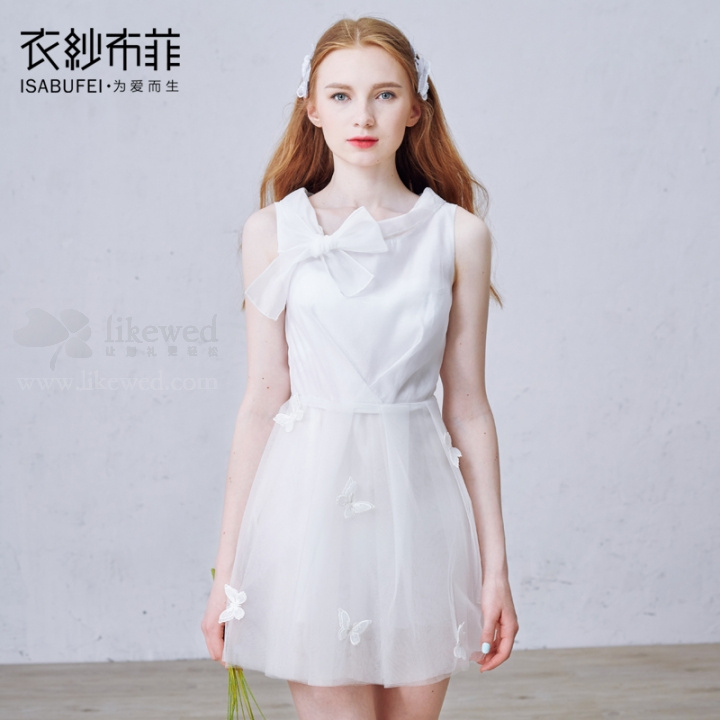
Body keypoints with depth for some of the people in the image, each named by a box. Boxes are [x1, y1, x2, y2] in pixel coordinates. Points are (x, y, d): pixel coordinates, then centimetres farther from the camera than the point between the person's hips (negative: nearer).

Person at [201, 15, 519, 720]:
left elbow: (467, 405, 4)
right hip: (313, 502, -1)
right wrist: (226, 569, 1)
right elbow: (263, 400, 1)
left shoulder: (458, 233, 2)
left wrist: (495, 564, 3)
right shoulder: (273, 230, 1)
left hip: (417, 501, 2)